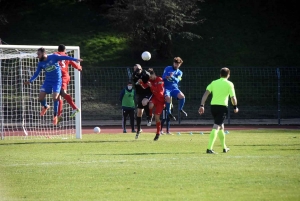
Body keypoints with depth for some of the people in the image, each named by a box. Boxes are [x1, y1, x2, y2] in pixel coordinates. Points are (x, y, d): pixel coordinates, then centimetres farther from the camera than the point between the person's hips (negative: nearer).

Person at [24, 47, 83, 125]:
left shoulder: (53, 57, -11)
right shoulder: (41, 64, 1)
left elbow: (64, 57, -13)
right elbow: (36, 74, 8)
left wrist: (75, 59, -21)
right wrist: (30, 81, -2)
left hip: (57, 81, -4)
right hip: (48, 81, 4)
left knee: (55, 97, -17)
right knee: (40, 97, -6)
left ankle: (55, 115, 1)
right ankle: (45, 107, 29)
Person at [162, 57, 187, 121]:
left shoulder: (179, 72, 11)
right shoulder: (167, 69, 8)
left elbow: (177, 80, -6)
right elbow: (163, 77, 2)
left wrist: (172, 77, -26)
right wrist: (167, 77, -20)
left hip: (174, 88, 2)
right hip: (166, 88, -2)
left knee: (182, 96, -26)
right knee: (168, 98, -35)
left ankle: (181, 109, 2)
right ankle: (169, 113, -14)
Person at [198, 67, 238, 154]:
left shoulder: (214, 83, 11)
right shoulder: (229, 84, 0)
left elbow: (206, 94, 2)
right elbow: (233, 98, -4)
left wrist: (202, 105, 0)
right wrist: (235, 107, 12)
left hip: (213, 105, 5)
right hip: (222, 106, -5)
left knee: (221, 127, 22)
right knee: (216, 127, -11)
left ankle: (224, 148, 34)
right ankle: (209, 148, -23)